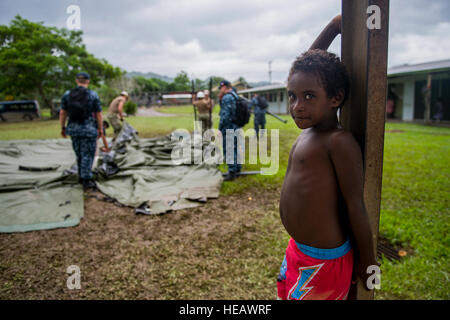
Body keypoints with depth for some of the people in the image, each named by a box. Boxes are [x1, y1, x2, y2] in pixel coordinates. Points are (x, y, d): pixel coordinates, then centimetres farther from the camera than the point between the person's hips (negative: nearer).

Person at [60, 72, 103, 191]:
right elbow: (98, 114, -5)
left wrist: (63, 128, 12)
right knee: (88, 155, 1)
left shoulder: (67, 94, 2)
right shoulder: (93, 95, -7)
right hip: (88, 129, -4)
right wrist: (100, 129, 3)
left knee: (80, 153, 19)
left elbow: (62, 113, 3)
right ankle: (86, 181, -1)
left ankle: (82, 176, 29)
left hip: (73, 129, 4)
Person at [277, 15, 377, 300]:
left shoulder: (339, 142, -21)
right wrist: (333, 27, 13)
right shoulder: (309, 129, 4)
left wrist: (367, 262, -10)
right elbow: (307, 69, 13)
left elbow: (356, 205, -18)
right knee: (284, 293, 21)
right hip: (299, 251, 9)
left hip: (324, 262, -8)